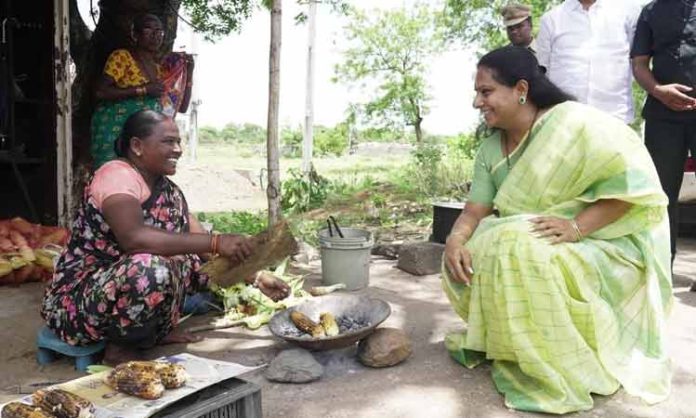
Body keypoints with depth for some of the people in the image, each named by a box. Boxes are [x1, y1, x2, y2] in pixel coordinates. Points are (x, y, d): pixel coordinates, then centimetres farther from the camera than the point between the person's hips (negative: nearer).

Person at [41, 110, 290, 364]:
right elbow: (134, 238, -36)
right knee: (153, 269, -34)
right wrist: (216, 242, -37)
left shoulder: (169, 192, 5)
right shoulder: (117, 174, -18)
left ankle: (153, 332, 2)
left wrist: (256, 278, -8)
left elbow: (201, 242, 3)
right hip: (76, 300, -8)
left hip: (123, 284, 8)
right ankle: (120, 348, -9)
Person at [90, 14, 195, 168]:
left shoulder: (161, 69, 13)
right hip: (114, 132, -5)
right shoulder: (121, 57, -3)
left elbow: (181, 107, 12)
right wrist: (142, 90, -16)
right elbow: (100, 92, -14)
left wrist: (188, 72, 2)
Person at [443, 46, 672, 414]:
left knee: (520, 255, -33)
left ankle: (562, 371, -15)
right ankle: (504, 342, 4)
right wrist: (455, 239, -22)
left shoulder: (573, 122, -18)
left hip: (606, 246, -7)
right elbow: (475, 210, 0)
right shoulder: (491, 149, 4)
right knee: (468, 256, -12)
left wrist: (576, 226, -30)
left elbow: (636, 181, -22)